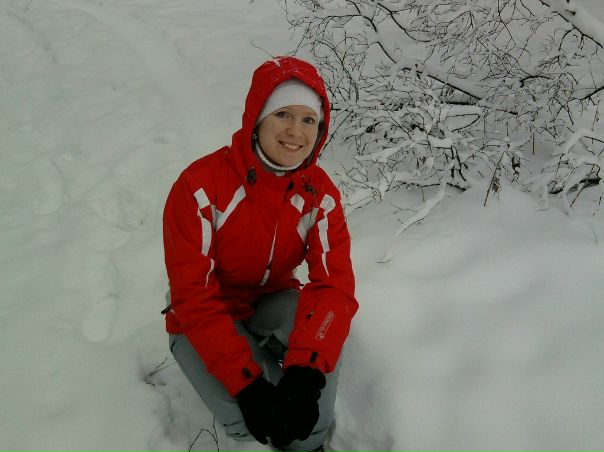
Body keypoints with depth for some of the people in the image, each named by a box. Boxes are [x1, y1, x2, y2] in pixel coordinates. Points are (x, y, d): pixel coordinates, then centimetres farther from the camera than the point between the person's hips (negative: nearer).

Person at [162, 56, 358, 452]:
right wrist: (247, 384, -36)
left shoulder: (321, 193, -14)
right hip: (205, 320, -3)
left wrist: (306, 371, -40)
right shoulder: (200, 186, -27)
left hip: (273, 301, 4)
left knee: (328, 320, -29)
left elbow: (334, 283, -22)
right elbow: (194, 296, -27)